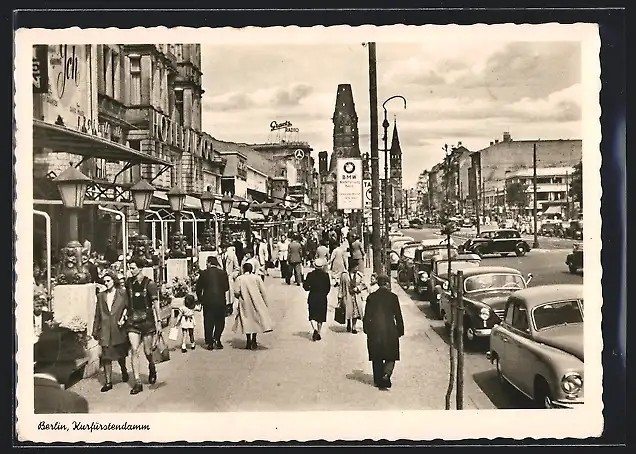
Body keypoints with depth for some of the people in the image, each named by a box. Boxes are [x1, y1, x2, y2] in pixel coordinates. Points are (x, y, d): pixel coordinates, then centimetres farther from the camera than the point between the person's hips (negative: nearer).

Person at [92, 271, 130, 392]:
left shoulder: (122, 293, 0)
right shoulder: (101, 296, 10)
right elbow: (97, 315, 12)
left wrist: (123, 318, -15)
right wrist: (95, 331, 11)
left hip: (119, 329, -2)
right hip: (105, 330, 2)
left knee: (120, 354, 11)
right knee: (106, 356, -2)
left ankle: (124, 372, 39)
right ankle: (108, 382, 3)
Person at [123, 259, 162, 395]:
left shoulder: (149, 283, -5)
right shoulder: (128, 282, 5)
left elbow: (155, 303, -5)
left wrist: (159, 321, -8)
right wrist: (125, 314, 9)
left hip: (147, 320, -3)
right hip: (132, 321, 3)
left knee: (147, 351, 5)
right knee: (134, 350, -7)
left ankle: (152, 368, 38)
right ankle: (137, 383, -2)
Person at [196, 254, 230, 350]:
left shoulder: (204, 273, -2)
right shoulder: (223, 273, -1)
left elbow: (198, 288, 0)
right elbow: (227, 287, 4)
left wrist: (200, 299, 13)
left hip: (207, 300, 0)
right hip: (220, 300, 0)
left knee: (208, 322, 9)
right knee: (220, 321, 13)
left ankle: (209, 343, 11)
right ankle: (216, 340, 1)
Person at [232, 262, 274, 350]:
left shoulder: (239, 278, -4)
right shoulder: (257, 278, -1)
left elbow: (236, 292, -9)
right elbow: (263, 292, -3)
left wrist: (240, 297, 14)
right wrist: (265, 304, 4)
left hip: (245, 303, -1)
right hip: (256, 302, 1)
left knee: (247, 321, 9)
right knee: (256, 320, 13)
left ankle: (249, 342, 12)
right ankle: (254, 341, 10)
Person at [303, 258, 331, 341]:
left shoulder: (310, 274, -7)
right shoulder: (325, 275, -6)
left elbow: (305, 286, -6)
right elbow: (328, 287, -1)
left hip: (312, 297, 0)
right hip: (322, 298, 0)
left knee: (312, 315, 8)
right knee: (320, 316, 11)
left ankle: (315, 329, -14)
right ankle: (318, 333, 14)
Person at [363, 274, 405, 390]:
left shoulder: (371, 297, -1)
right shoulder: (393, 297, -5)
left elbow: (367, 316, 2)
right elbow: (398, 316, -1)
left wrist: (367, 330, 12)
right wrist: (400, 331, 8)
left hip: (374, 331, 2)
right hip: (390, 331, -2)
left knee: (377, 358, 13)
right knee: (390, 356, 9)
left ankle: (378, 380, 18)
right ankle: (386, 373, -16)